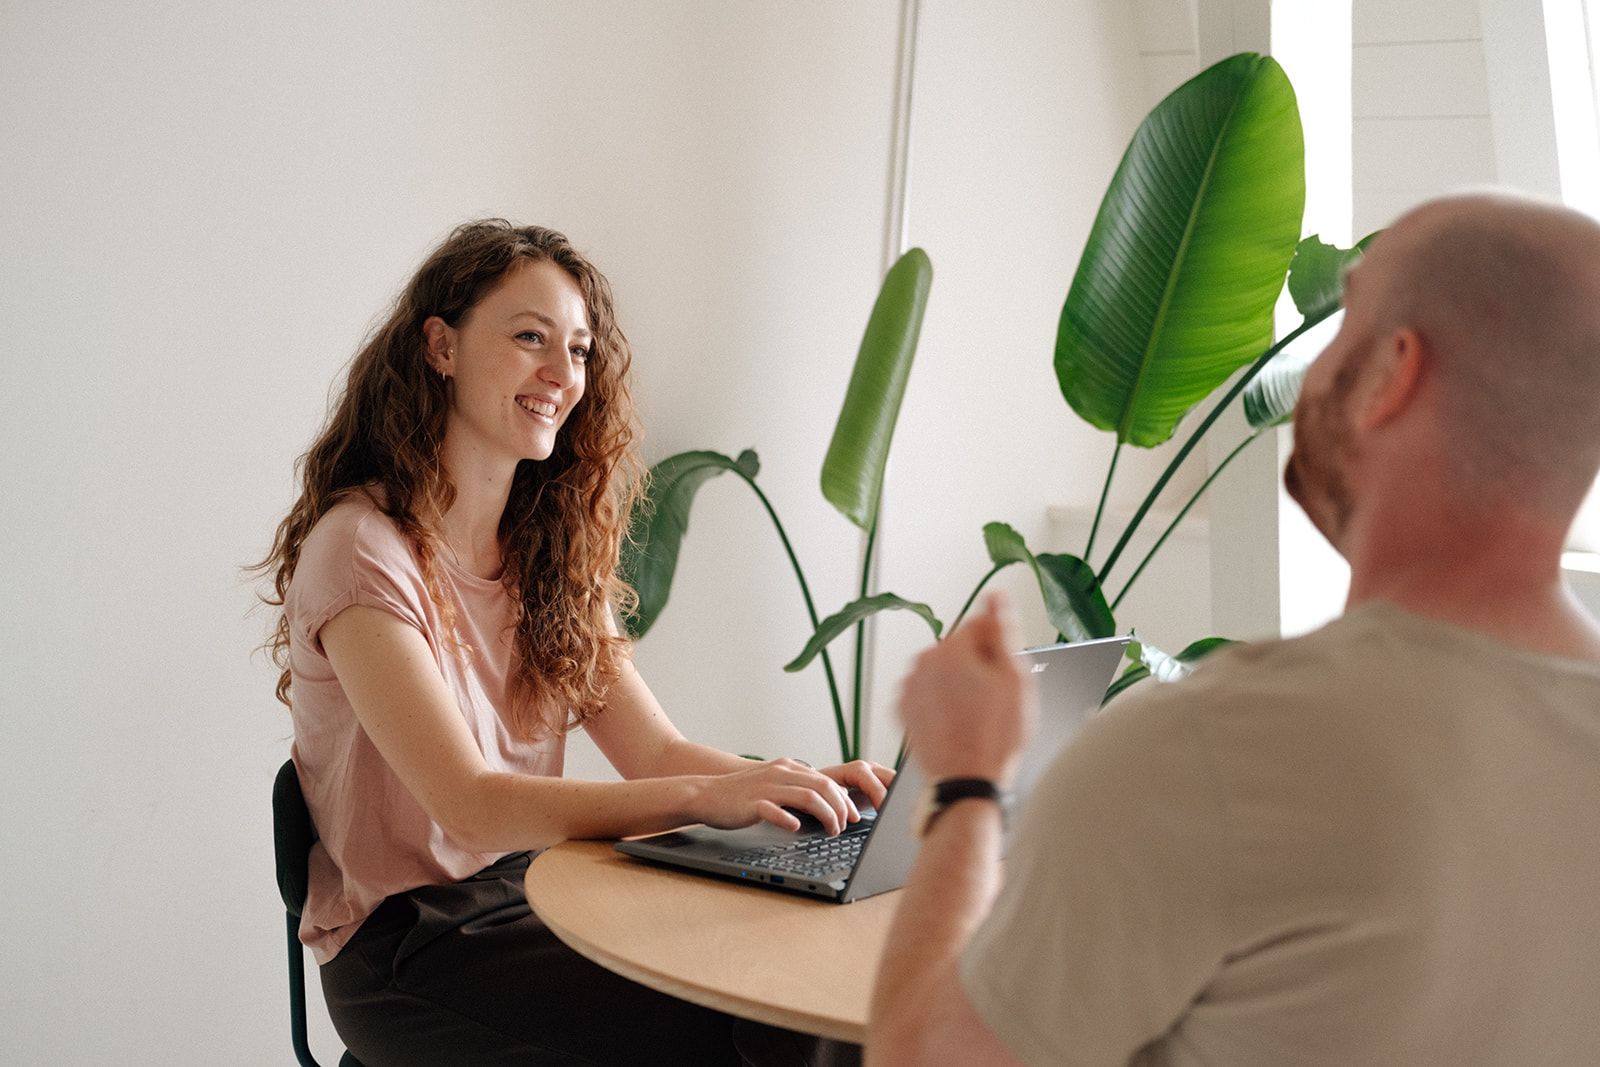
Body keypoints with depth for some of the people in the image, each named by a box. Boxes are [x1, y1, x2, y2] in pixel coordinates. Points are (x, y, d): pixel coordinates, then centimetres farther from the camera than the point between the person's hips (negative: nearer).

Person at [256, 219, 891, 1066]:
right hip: (403, 945, -6)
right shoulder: (363, 550, -15)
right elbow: (467, 805, -24)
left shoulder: (549, 550, 10)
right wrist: (703, 798, -35)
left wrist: (809, 785, -17)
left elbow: (653, 751, 2)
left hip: (540, 890, 7)